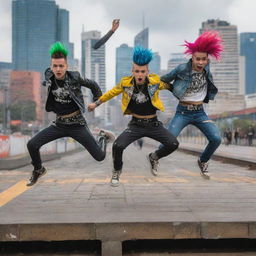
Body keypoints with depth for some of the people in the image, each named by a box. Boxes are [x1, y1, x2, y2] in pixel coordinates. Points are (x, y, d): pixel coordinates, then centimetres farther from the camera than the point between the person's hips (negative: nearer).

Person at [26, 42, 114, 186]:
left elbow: (93, 85, 3)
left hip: (77, 124, -3)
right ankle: (39, 170, 19)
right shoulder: (48, 77, -6)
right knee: (32, 145, -11)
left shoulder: (75, 77, -14)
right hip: (60, 124, 3)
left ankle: (103, 137, 28)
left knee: (100, 156, -7)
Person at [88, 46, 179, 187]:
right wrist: (96, 103, 18)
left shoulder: (155, 81, -11)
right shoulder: (126, 83, -9)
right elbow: (112, 93, 9)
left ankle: (154, 157, 19)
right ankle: (117, 171, 11)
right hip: (136, 124, -1)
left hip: (153, 124, 1)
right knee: (117, 146, -22)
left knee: (173, 144, -15)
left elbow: (169, 86, 11)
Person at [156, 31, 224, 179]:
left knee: (216, 139, -14)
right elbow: (164, 80, 0)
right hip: (183, 112, -4)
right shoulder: (182, 69, -14)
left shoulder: (206, 68, -2)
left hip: (200, 113, 4)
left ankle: (203, 161, 16)